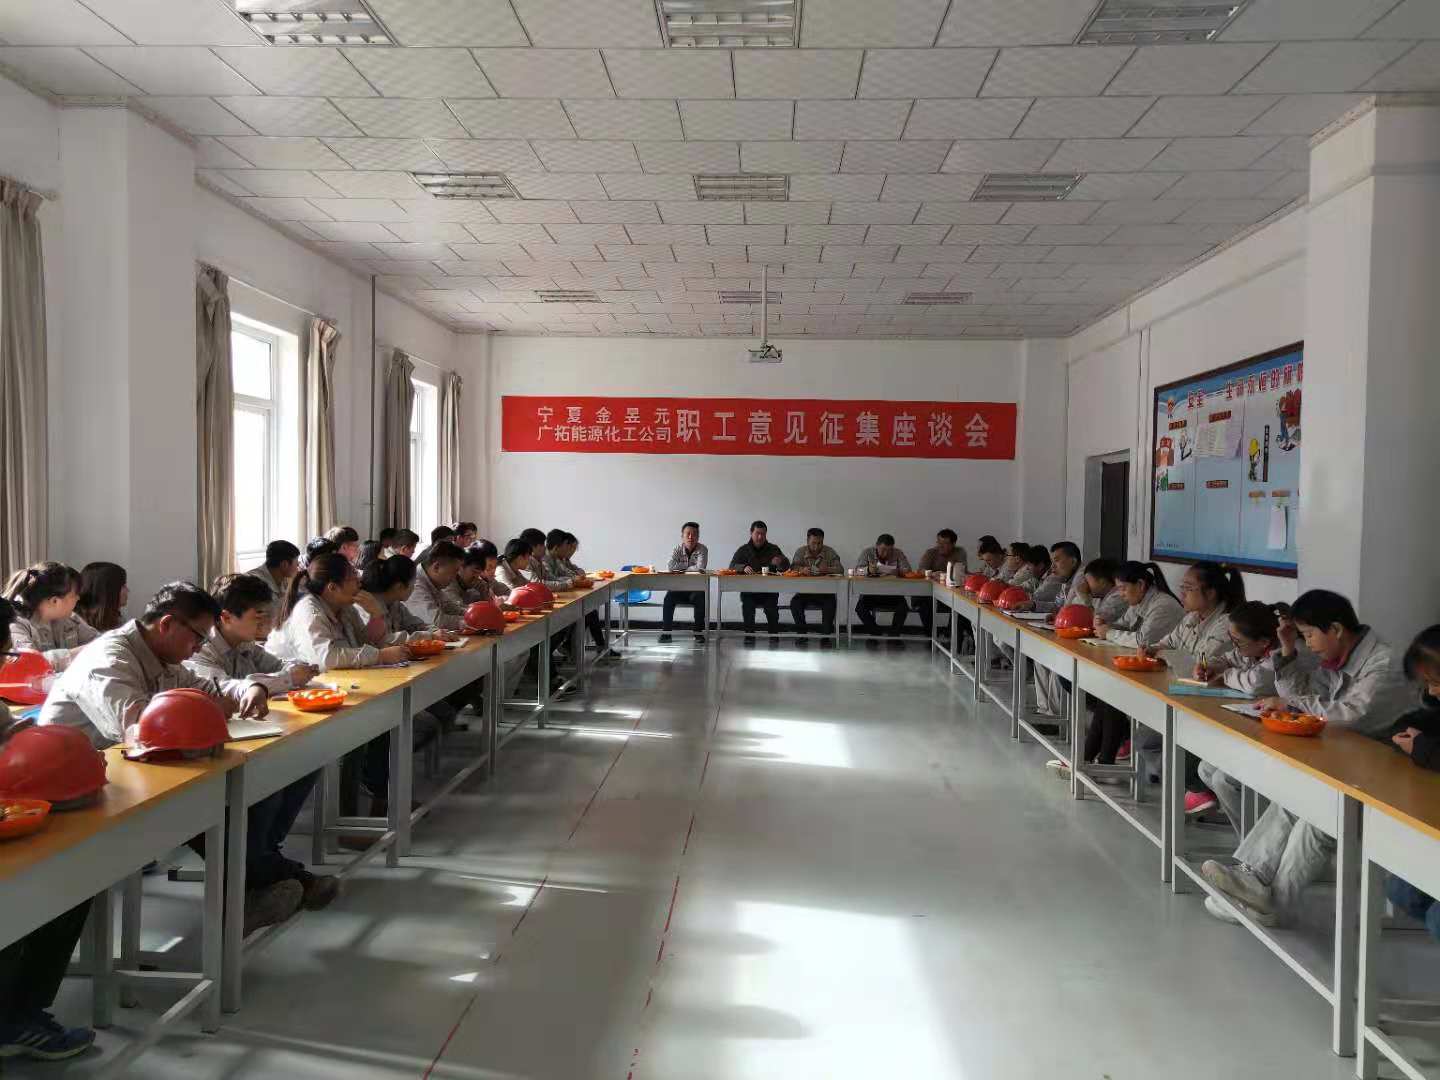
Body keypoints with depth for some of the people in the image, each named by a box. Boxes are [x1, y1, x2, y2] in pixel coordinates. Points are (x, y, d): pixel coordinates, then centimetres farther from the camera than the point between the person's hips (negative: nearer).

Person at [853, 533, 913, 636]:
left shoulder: (898, 554, 1)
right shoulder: (867, 553, 0)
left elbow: (907, 570, -7)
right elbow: (857, 570, -9)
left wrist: (896, 572, -29)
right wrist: (868, 570, -31)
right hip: (870, 592, 0)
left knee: (903, 607, -26)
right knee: (860, 608, -26)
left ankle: (894, 634, -1)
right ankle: (874, 632, 0)